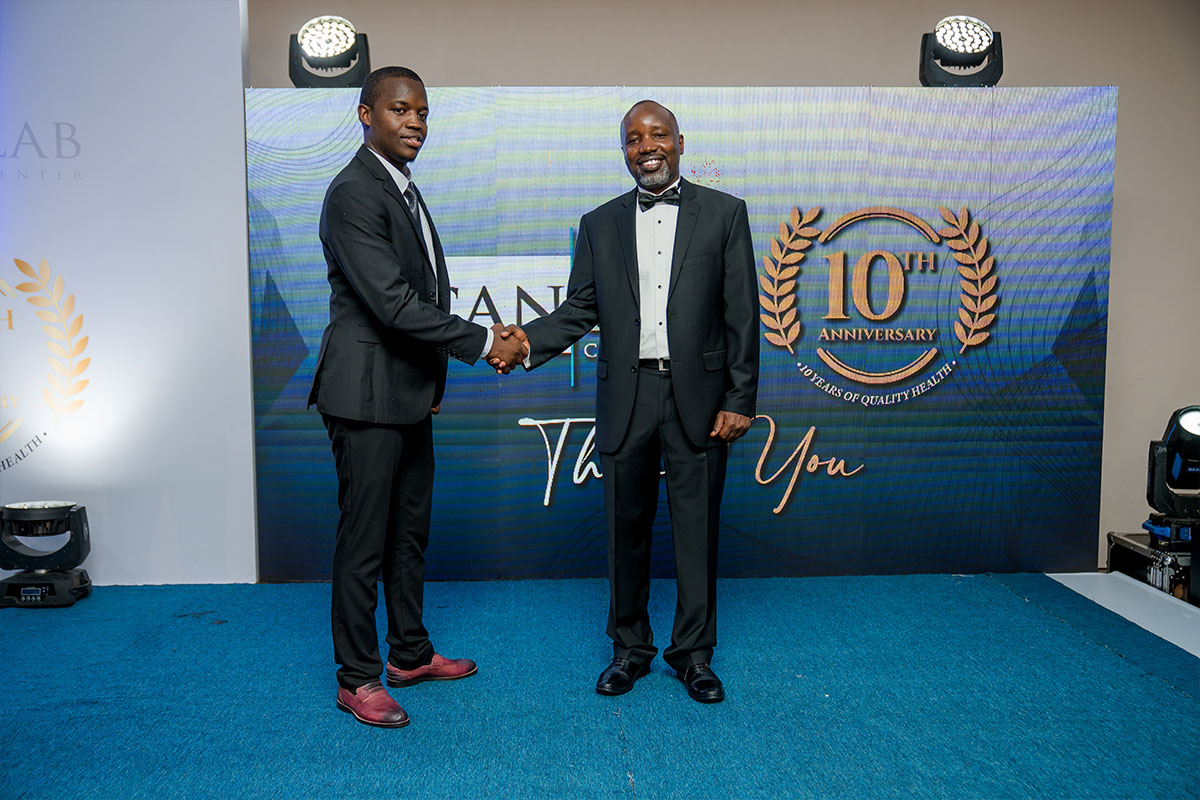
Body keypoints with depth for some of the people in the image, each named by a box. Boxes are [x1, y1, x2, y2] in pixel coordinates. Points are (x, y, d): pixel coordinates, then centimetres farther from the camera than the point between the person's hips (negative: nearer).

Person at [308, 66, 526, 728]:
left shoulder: (403, 189, 15)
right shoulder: (353, 194, -16)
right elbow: (392, 303, -23)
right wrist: (485, 343, -18)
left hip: (410, 394, 10)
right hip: (367, 395, -9)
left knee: (410, 530, 17)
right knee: (364, 541, 1)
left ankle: (410, 654, 32)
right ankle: (357, 679, 16)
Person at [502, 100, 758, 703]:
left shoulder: (723, 213, 4)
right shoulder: (599, 224, 11)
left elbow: (741, 314, 0)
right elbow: (580, 309, 8)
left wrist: (740, 400, -5)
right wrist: (529, 340, -11)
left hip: (698, 396, -2)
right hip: (625, 397, 2)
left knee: (697, 527, 5)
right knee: (626, 528, 10)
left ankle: (693, 652, 22)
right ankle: (629, 648, 26)